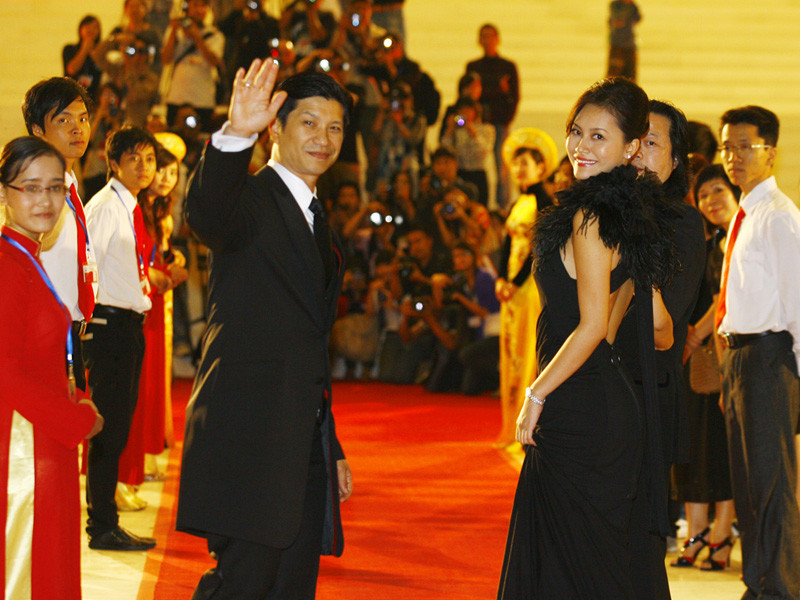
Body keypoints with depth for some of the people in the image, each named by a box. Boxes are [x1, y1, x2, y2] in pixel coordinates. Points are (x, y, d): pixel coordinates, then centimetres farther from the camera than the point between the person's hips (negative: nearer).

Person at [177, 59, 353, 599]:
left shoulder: (318, 225, 22)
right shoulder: (250, 200, -4)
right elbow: (207, 216, -32)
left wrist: (332, 450, 24)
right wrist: (235, 136, -50)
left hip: (305, 442, 8)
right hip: (249, 431, -8)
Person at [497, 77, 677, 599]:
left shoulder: (590, 217, -14)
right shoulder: (637, 218, 13)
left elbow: (592, 326, -20)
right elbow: (660, 328, 18)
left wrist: (536, 395, -10)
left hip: (579, 411, -9)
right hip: (613, 397, 9)